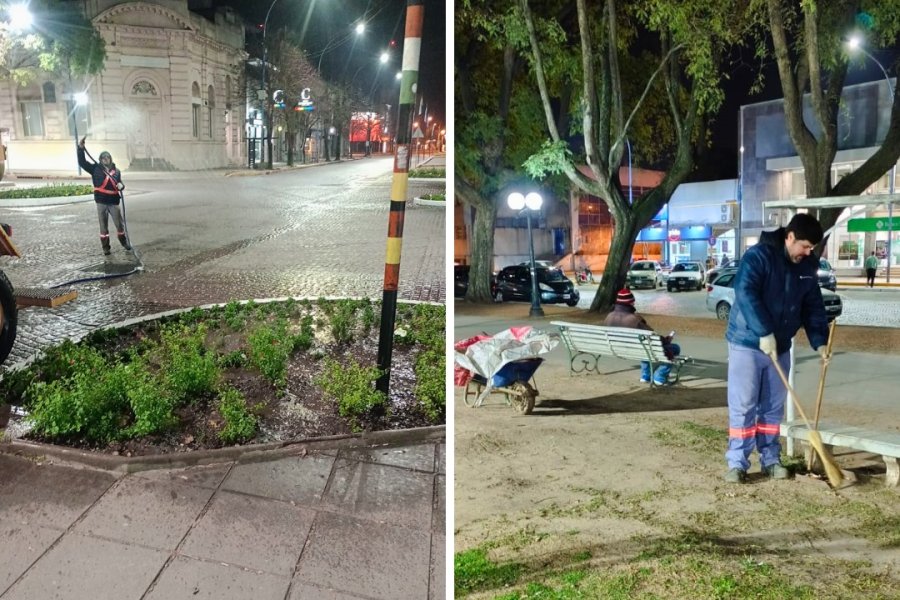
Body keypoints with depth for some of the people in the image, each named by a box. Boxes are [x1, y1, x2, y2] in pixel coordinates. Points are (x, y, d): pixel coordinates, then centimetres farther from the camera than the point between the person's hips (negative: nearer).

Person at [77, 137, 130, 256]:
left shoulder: (116, 171, 7)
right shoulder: (96, 168, 1)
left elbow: (120, 183, 17)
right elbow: (82, 162, -5)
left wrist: (121, 186, -8)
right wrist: (81, 148, -17)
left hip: (113, 202, 1)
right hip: (101, 202, -1)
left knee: (119, 224, 6)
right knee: (103, 226, 5)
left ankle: (124, 242, 27)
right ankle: (105, 247, 14)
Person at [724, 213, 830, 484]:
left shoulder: (807, 266, 6)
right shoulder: (758, 256, -16)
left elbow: (813, 306, 10)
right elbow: (745, 294, -26)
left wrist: (819, 340, -2)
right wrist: (764, 332, -31)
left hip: (780, 345, 6)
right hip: (747, 342, -6)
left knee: (773, 407, 11)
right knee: (742, 406, -4)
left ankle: (771, 459, 22)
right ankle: (737, 463, 3)